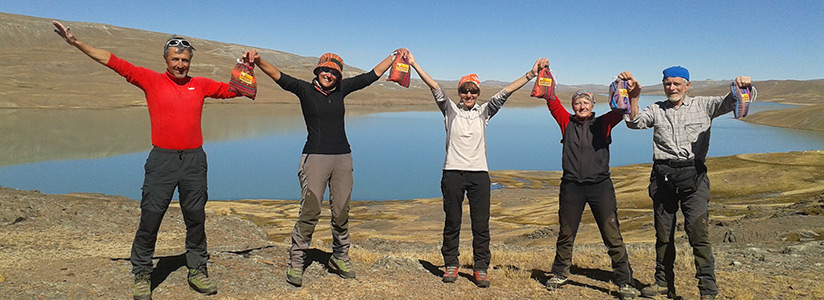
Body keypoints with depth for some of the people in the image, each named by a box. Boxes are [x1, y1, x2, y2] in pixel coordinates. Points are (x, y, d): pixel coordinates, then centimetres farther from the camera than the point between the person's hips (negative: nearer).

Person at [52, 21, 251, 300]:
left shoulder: (200, 85, 10)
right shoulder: (151, 80, 3)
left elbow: (234, 89, 18)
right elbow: (114, 62, 1)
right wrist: (75, 42, -2)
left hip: (194, 160, 2)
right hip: (162, 159, -2)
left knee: (196, 218, 9)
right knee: (150, 218, 1)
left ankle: (197, 270, 23)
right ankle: (142, 275, 16)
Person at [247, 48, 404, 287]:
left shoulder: (341, 89, 11)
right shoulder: (304, 89, 2)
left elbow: (371, 76, 18)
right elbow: (280, 77, -13)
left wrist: (394, 57, 22)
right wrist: (259, 61, -29)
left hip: (343, 158, 4)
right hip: (315, 157, -4)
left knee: (341, 212, 8)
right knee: (310, 212, -9)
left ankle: (340, 258, 25)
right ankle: (296, 261, 4)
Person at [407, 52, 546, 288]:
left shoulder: (484, 112, 10)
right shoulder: (450, 110, 7)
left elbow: (506, 92, 3)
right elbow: (434, 87, -2)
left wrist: (531, 73, -2)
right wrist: (414, 64, -9)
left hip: (479, 173, 1)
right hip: (452, 172, -1)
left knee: (481, 223, 1)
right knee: (452, 222, 7)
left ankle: (480, 268, 11)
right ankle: (451, 264, 20)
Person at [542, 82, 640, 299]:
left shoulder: (602, 123, 7)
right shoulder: (567, 122, 10)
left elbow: (619, 111, -6)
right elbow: (552, 103, 2)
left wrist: (632, 96, -25)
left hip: (600, 185, -1)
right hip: (571, 186, 2)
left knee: (613, 236, -1)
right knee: (565, 234, 13)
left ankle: (624, 282, 9)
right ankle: (560, 274, 31)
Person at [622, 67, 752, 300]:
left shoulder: (703, 106, 10)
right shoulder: (656, 110, 14)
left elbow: (728, 102, -3)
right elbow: (635, 122, -1)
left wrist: (739, 87, -25)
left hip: (693, 173, -2)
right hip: (663, 175, 2)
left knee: (697, 229, -12)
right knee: (663, 232, 9)